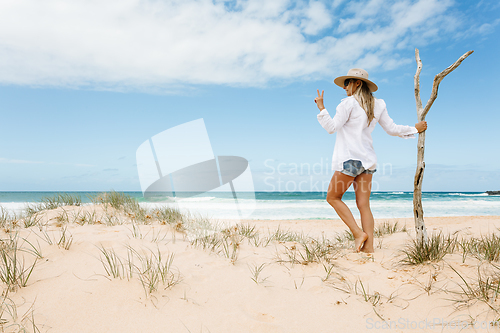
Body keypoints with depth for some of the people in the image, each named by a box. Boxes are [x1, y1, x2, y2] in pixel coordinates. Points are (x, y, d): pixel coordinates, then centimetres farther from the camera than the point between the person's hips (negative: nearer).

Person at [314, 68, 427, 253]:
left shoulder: (349, 103, -7)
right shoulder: (378, 105, 13)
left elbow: (332, 127, -10)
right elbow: (392, 129, 16)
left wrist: (321, 108, -3)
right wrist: (415, 128, 30)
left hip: (350, 159, -7)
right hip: (368, 160, 7)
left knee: (333, 197, 6)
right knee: (363, 204, 6)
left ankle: (359, 232, -1)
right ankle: (369, 247, 5)